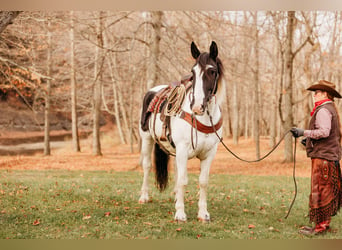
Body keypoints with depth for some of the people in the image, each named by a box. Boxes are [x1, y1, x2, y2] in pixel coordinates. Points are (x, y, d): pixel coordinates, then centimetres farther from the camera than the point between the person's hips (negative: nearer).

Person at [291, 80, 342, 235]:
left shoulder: (323, 110, -13)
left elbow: (324, 132, -25)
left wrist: (304, 132, -21)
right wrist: (309, 140, 22)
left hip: (322, 156, -11)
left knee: (320, 191, -8)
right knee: (328, 191, 13)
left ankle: (320, 226, -5)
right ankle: (325, 223, 20)